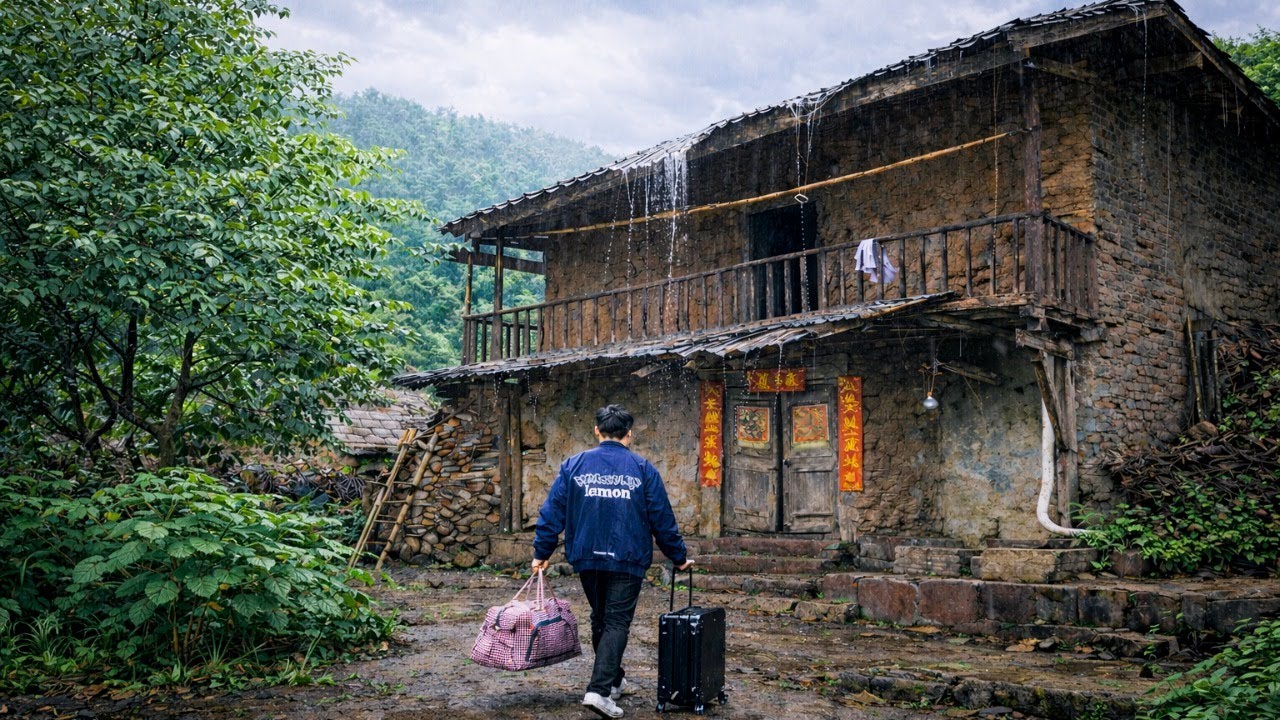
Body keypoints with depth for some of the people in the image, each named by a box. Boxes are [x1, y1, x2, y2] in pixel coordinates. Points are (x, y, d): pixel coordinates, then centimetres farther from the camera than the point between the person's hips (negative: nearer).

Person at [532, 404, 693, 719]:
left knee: (599, 619, 19)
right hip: (627, 561, -3)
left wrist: (542, 553, 9)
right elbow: (662, 519, 1)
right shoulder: (643, 469, -2)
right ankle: (599, 690, -13)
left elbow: (552, 512, 0)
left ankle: (614, 680, 32)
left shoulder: (574, 465, 1)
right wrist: (679, 558, 13)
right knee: (617, 623, 1)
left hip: (587, 559, 3)